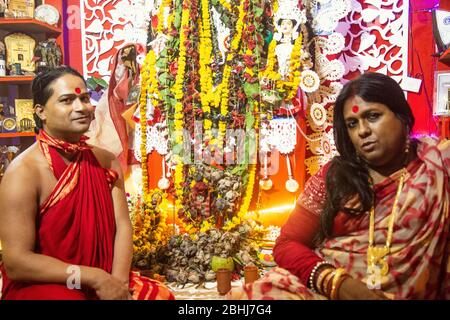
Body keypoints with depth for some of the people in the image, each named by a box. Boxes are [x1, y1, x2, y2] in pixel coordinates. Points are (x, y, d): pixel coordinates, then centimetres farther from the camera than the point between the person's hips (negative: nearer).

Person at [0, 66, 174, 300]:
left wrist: (119, 281, -19)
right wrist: (94, 278, -20)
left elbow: (122, 226, -3)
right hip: (42, 286, -4)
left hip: (105, 281, 4)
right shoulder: (23, 173, -15)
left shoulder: (106, 161, 2)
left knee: (160, 295, -11)